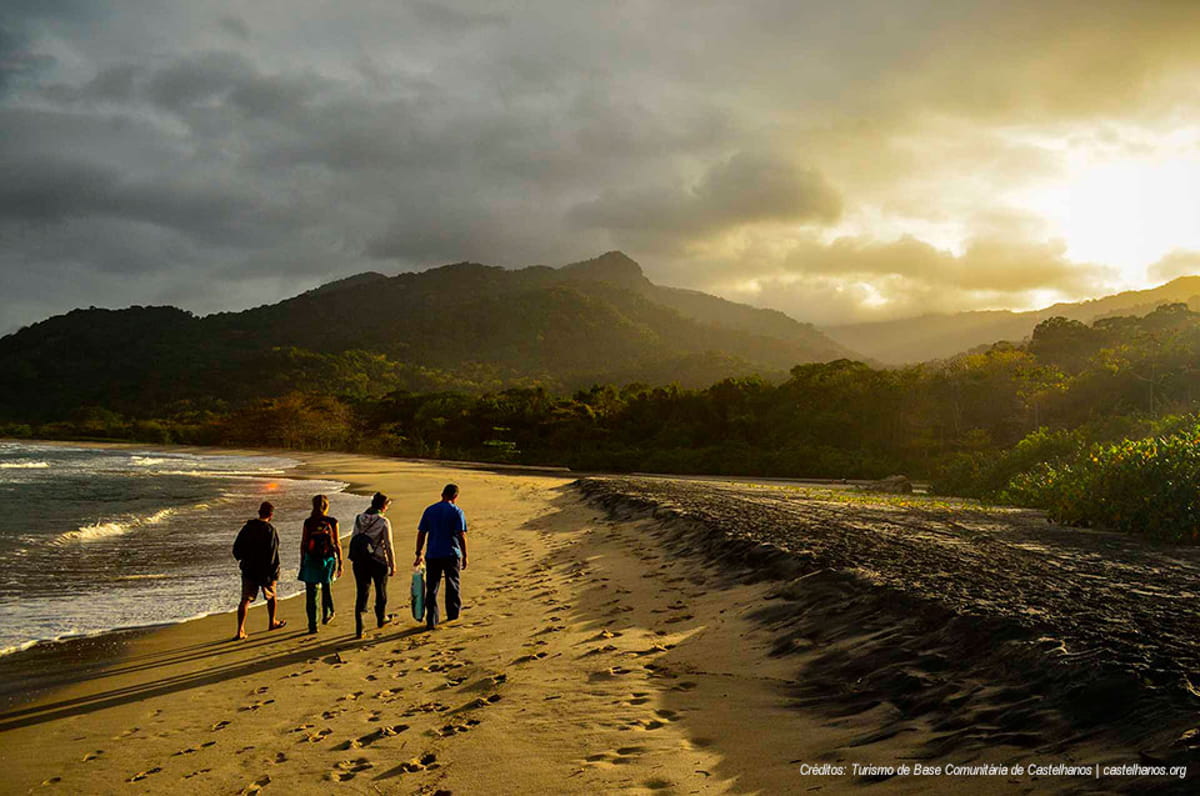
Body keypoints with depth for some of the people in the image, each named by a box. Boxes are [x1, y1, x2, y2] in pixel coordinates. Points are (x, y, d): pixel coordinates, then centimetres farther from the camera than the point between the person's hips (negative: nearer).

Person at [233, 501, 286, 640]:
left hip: (248, 570, 4)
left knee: (245, 600, 3)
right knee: (271, 597, 20)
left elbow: (236, 548, 8)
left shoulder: (247, 527, 1)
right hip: (264, 571, -4)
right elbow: (273, 554, -19)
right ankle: (272, 623, 36)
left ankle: (240, 630, -6)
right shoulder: (270, 530, -16)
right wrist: (273, 573, -14)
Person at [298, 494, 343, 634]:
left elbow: (303, 544, -1)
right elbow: (337, 544, -3)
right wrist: (340, 563, 3)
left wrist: (302, 564, 8)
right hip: (328, 559, 1)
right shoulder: (332, 522, -5)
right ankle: (327, 615, 31)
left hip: (311, 560, -1)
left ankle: (312, 625, 0)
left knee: (310, 594, 4)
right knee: (327, 587, 26)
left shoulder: (308, 522, -4)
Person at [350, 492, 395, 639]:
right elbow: (388, 545, -8)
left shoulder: (359, 518, 3)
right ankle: (381, 619, 38)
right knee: (381, 590, 19)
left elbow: (353, 540, 6)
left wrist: (354, 558, 15)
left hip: (360, 561, 3)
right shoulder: (383, 522, -10)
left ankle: (359, 629, -3)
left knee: (362, 593, 4)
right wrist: (392, 565, 0)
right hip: (378, 560, -3)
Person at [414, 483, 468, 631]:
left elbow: (421, 534, 4)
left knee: (431, 588, 4)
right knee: (452, 586, 16)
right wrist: (465, 556, -2)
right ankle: (453, 615, 28)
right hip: (451, 555, -2)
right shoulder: (457, 512, -5)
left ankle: (431, 621, -1)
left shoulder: (429, 510, 4)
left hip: (432, 555, 2)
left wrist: (418, 555, 10)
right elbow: (461, 536, -9)